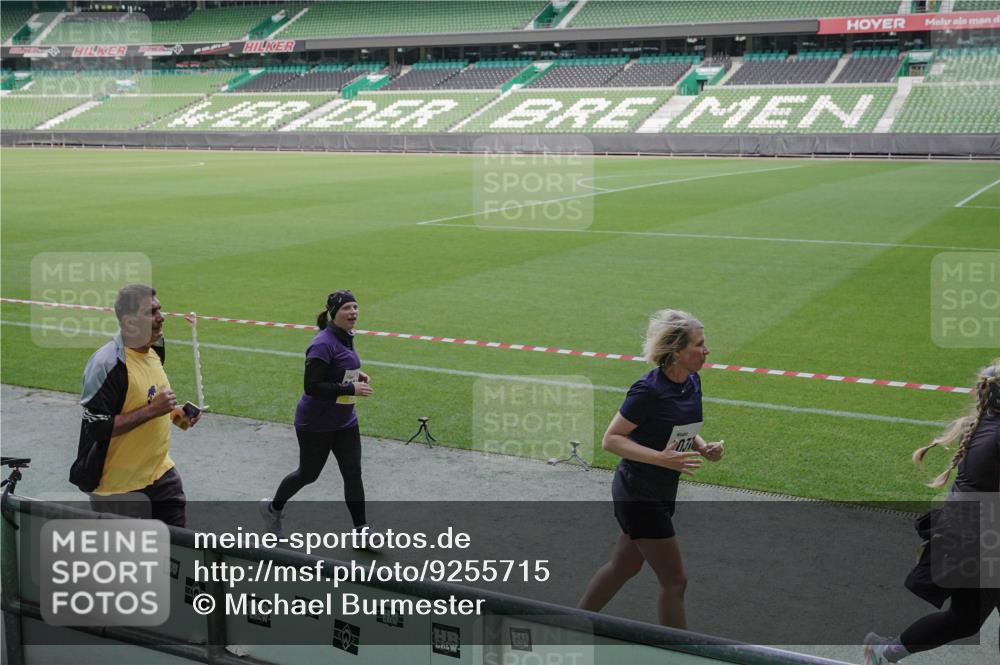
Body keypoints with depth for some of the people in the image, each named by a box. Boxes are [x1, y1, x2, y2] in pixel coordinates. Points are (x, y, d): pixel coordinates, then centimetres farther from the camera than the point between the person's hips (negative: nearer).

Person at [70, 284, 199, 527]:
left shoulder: (153, 349, 4)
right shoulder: (107, 364, -22)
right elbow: (96, 427, -25)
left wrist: (174, 414, 3)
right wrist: (151, 411, -27)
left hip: (160, 473, 8)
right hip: (118, 487, -7)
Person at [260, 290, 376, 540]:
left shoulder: (346, 338, 5)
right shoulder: (323, 344, -23)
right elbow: (312, 386, -27)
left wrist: (357, 375, 3)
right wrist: (351, 388, -27)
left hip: (345, 421, 7)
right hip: (316, 424, -7)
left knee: (353, 473, 2)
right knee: (308, 474, 10)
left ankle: (361, 529, 8)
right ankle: (273, 507, 36)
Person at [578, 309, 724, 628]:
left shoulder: (692, 382, 2)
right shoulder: (649, 391, -24)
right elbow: (611, 439, -20)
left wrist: (704, 447, -2)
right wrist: (662, 458, -30)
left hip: (661, 493, 9)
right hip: (638, 493, -9)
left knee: (623, 567, 21)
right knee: (674, 581, -3)